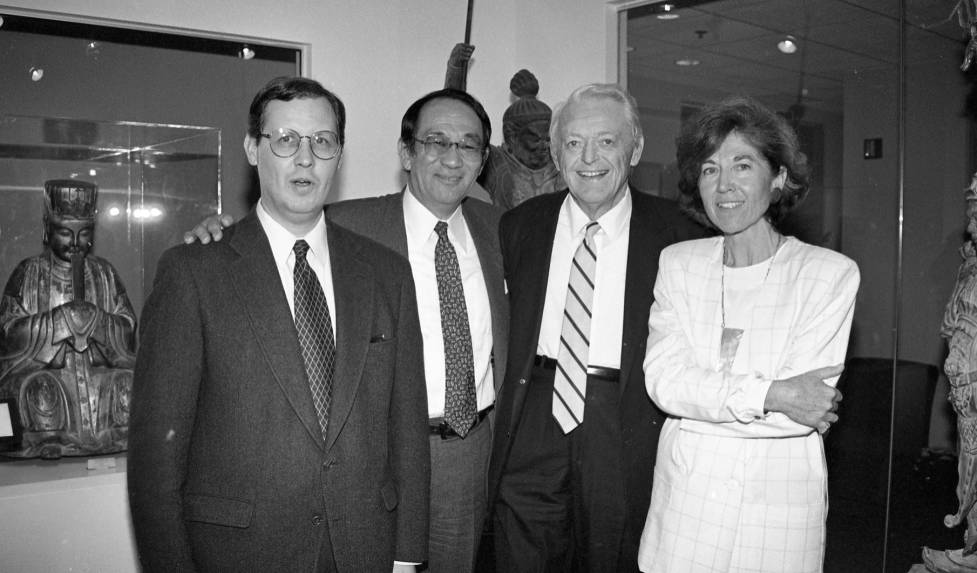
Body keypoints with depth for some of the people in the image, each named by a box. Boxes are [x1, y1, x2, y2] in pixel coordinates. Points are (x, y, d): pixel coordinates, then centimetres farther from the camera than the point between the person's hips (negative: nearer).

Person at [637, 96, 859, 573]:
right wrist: (770, 394, -21)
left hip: (779, 501, -2)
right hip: (683, 497, 2)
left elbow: (807, 410, -14)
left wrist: (697, 399, -12)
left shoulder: (831, 273, -7)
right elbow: (663, 381, -10)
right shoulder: (677, 263, 2)